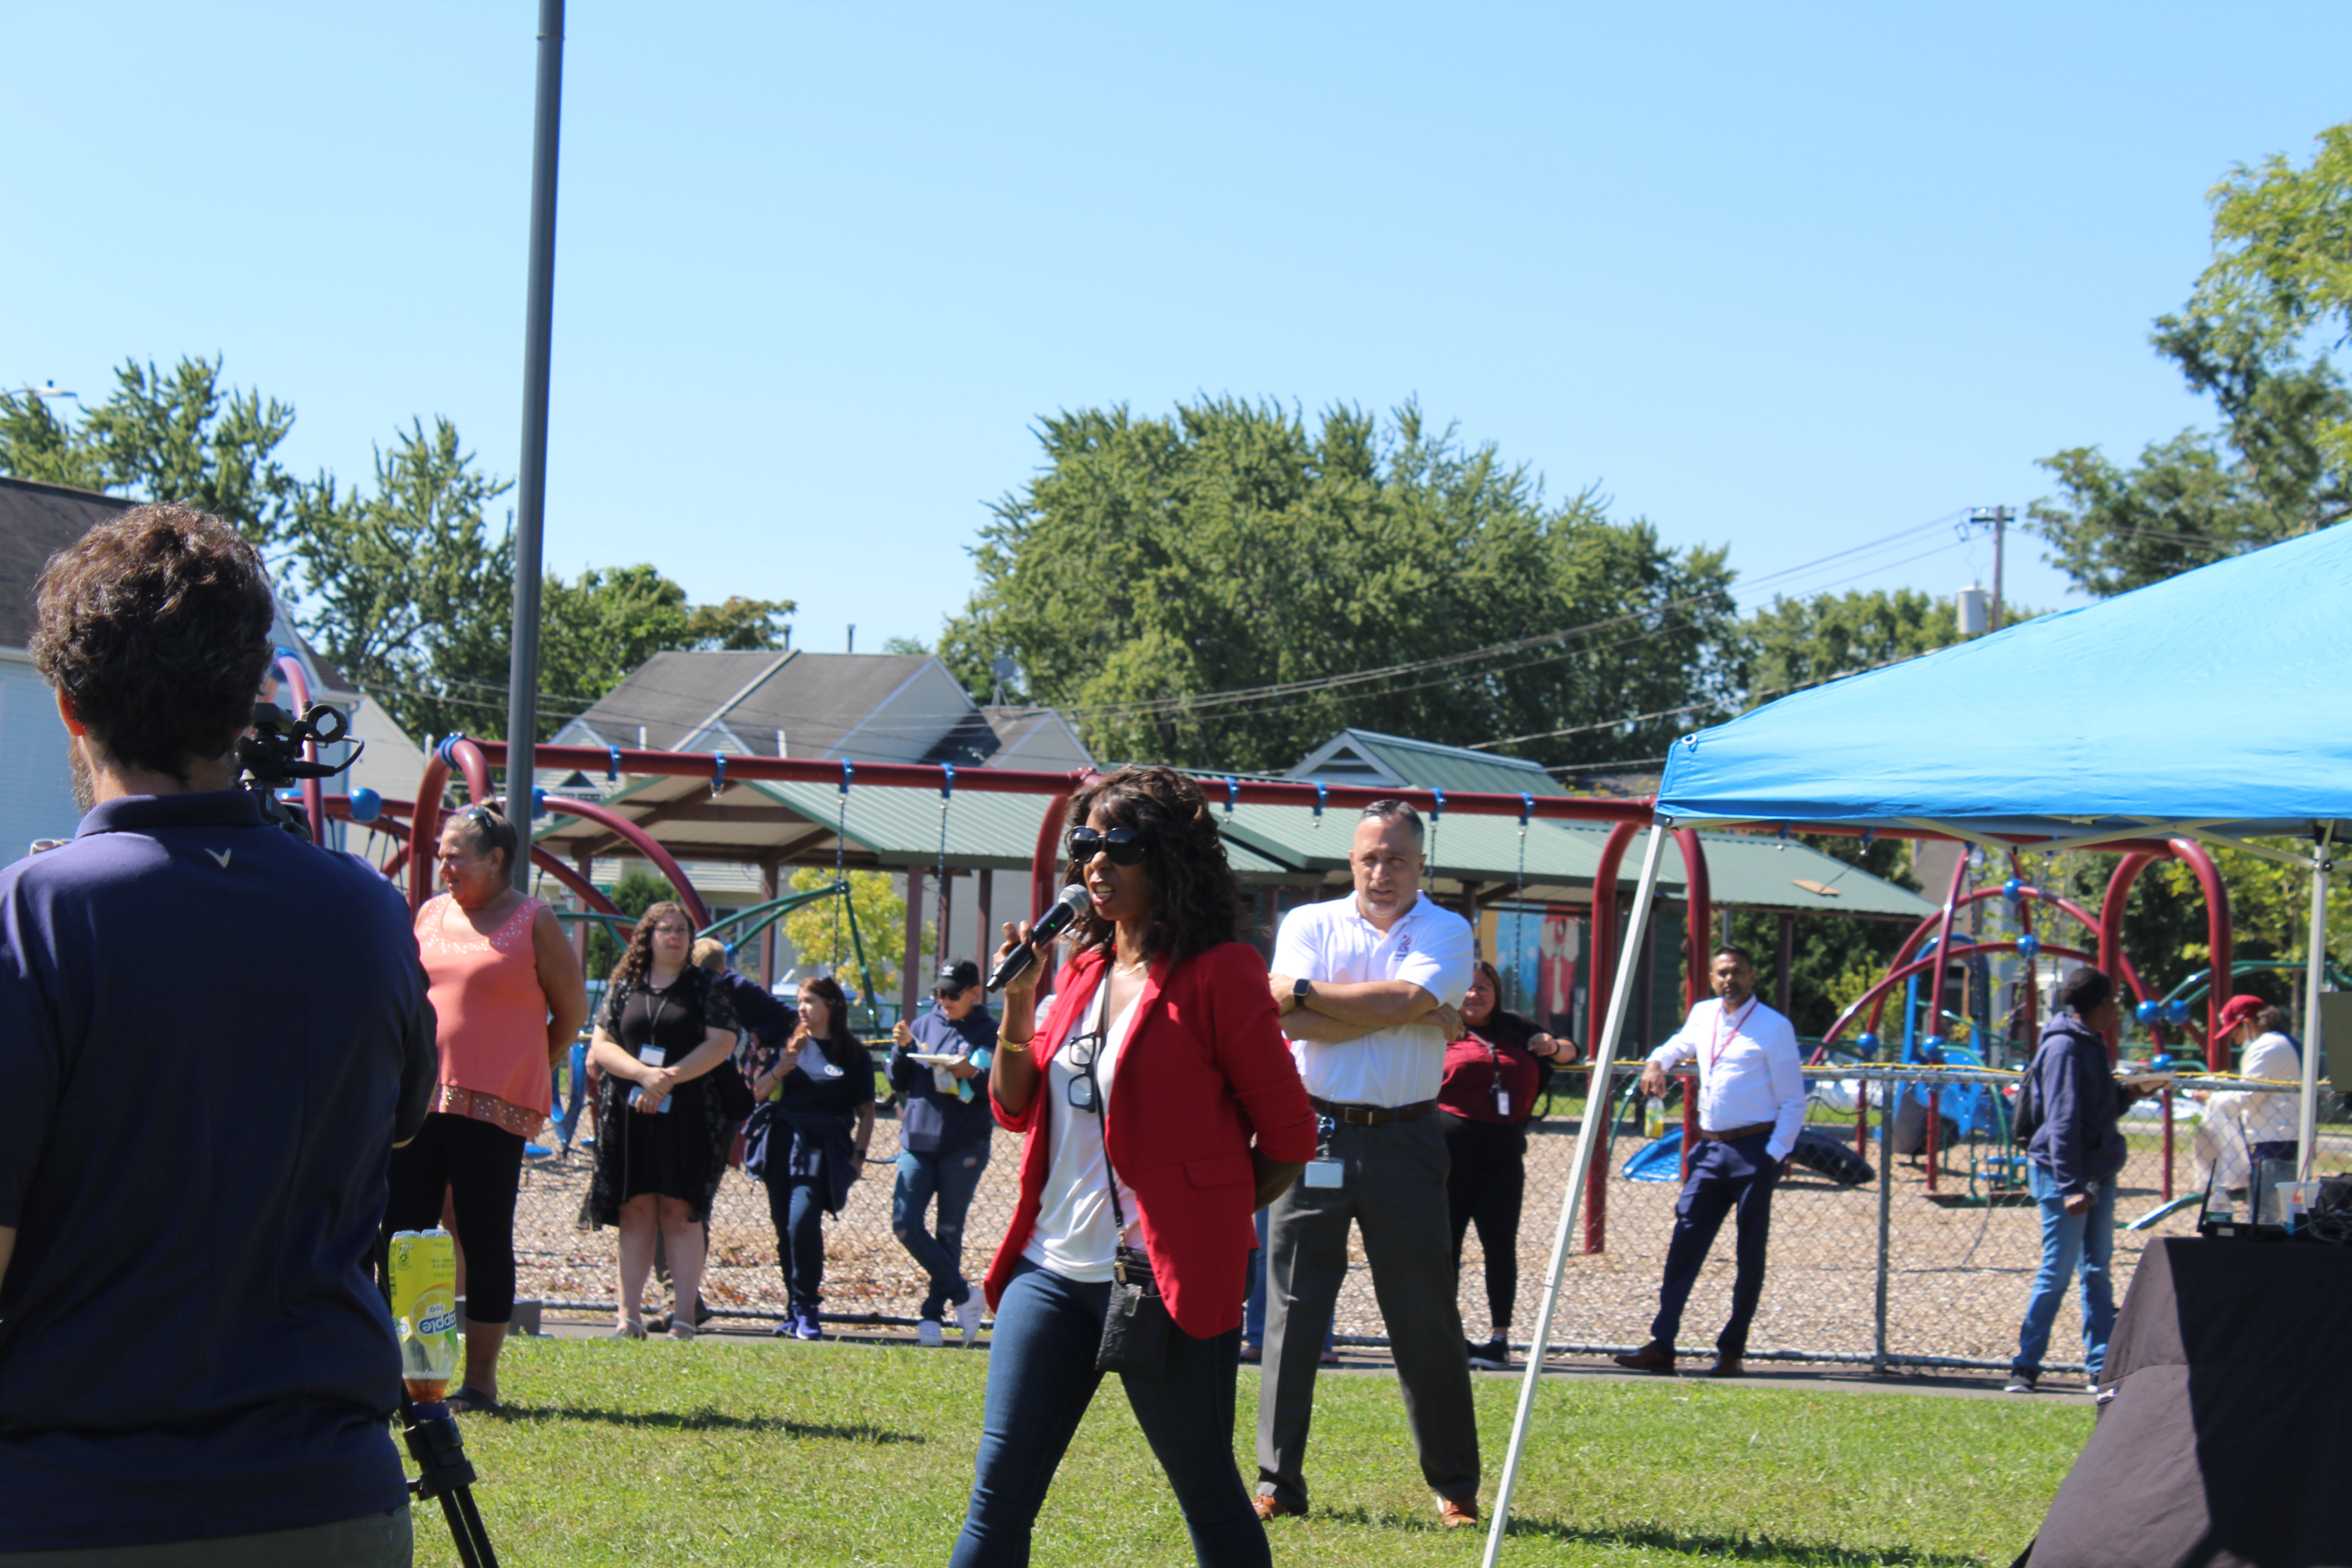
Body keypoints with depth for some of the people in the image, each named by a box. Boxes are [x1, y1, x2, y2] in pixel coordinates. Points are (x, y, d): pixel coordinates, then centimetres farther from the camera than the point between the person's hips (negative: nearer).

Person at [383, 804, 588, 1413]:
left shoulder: (534, 922, -1)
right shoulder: (431, 914, 13)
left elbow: (572, 1010, 5)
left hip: (494, 1109, -5)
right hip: (419, 1100, 5)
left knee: (486, 1242, -1)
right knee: (403, 1234, 3)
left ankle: (481, 1381, 5)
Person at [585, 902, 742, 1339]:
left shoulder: (707, 987, 8)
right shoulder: (624, 987, 13)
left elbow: (721, 1043, -3)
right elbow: (601, 1047, 6)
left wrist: (669, 1078, -13)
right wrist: (644, 1074, -12)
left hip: (687, 1117, -2)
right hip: (628, 1117, 2)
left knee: (680, 1212, -6)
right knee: (635, 1212, 0)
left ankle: (684, 1319, -7)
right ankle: (629, 1316, 1)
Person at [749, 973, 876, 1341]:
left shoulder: (853, 1055, 6)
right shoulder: (790, 1044, 14)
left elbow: (866, 1112, 8)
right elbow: (758, 1092, 10)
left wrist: (858, 1156, -1)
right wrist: (782, 1067, -7)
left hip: (823, 1149, -4)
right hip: (783, 1145, 4)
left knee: (803, 1220, -22)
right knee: (785, 1228, 3)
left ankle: (806, 1310, -15)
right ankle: (794, 1310, 14)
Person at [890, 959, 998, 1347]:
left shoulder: (989, 1033, -1)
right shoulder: (924, 1025, 11)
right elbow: (899, 1082, 12)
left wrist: (972, 1075, -24)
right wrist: (902, 1048, -6)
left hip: (964, 1147, -4)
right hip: (917, 1142, 4)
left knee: (949, 1232, 2)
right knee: (905, 1223, -7)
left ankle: (932, 1315, 12)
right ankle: (962, 1294, 4)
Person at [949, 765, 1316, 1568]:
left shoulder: (1217, 972, -8)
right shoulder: (1085, 967, 13)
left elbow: (1289, 1133, -5)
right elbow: (1016, 1109, 18)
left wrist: (1210, 1218, 0)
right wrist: (1018, 1008, 3)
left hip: (1167, 1279, -7)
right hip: (1053, 1268, 7)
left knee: (1209, 1496, 4)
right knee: (998, 1493, 4)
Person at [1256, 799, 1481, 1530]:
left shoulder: (1446, 931, 5)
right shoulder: (1309, 924, 7)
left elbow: (1406, 998, -15)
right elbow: (1294, 1024, -10)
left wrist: (1302, 991, -10)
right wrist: (1411, 1016, -11)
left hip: (1405, 1141, -1)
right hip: (1311, 1137, 1)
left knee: (1427, 1318, 2)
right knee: (1292, 1313, 1)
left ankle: (1455, 1487, 11)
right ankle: (1278, 1482, 9)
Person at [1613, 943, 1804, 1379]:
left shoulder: (1775, 1027, -4)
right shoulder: (1702, 1016, 12)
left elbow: (1793, 1101, -3)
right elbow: (1679, 1045, 35)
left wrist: (1777, 1153, -13)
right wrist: (1657, 1063, 12)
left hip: (1755, 1148, -5)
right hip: (1709, 1147, 5)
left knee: (1750, 1252, 0)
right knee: (1685, 1243, -2)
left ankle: (1732, 1351, 5)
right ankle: (1661, 1346, -3)